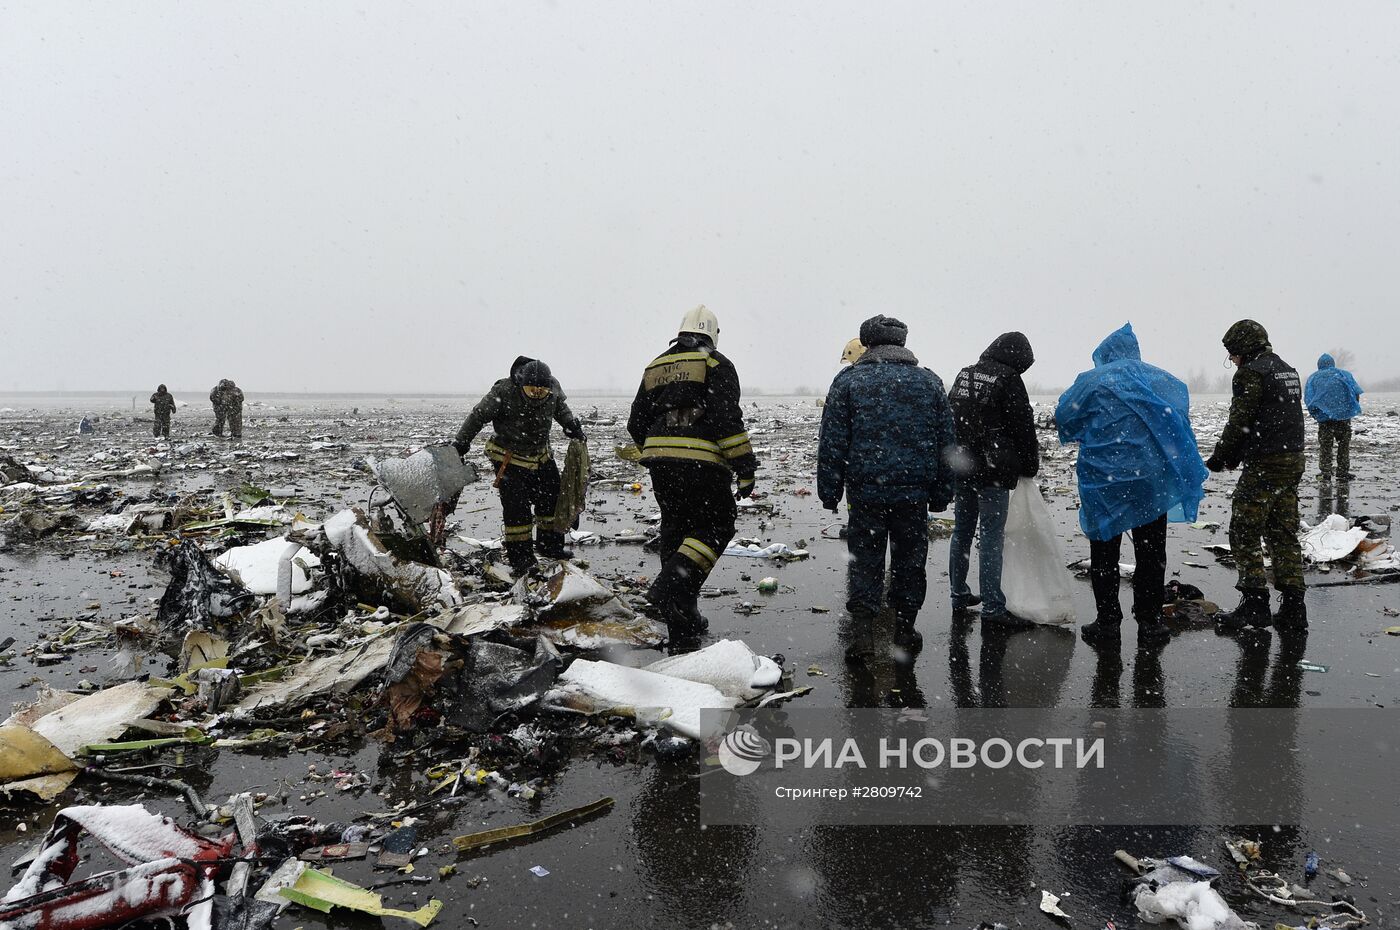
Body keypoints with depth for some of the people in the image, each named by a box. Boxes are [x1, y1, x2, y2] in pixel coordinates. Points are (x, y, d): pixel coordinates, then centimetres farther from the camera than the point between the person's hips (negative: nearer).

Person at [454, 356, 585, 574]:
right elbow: (478, 416, -17)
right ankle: (520, 557, -2)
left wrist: (571, 425, -3)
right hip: (510, 459, -5)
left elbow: (561, 408, 12)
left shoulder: (553, 389, -12)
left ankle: (551, 545, 26)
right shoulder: (503, 392, -26)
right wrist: (460, 444, -18)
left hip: (541, 455, 5)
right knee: (516, 507, -10)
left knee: (552, 498, 10)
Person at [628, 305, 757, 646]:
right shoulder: (716, 364, -1)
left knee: (676, 531, 14)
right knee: (716, 526, 7)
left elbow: (637, 423, 19)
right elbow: (727, 419, -13)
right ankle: (671, 586, -15)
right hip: (701, 463, -6)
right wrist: (745, 468, -10)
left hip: (660, 463, 6)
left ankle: (682, 626, 19)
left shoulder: (656, 366, 18)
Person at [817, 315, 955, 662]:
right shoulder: (929, 382, 8)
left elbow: (832, 444, -2)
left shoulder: (849, 380, -1)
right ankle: (905, 630, 22)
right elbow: (945, 444, 10)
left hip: (865, 491, -2)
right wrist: (941, 495, 15)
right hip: (914, 493, 2)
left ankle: (861, 631, -3)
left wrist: (829, 493, 4)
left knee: (864, 561, 6)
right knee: (909, 561, 13)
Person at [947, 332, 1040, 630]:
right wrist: (1029, 467, 6)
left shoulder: (964, 375, 13)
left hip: (960, 468, 7)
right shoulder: (1009, 380, -9)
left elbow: (949, 420, 18)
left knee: (962, 532, 15)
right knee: (990, 538, -6)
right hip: (993, 471, -7)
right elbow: (1024, 429, -8)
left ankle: (960, 596, 24)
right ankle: (992, 609, -4)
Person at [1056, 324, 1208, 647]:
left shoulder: (1091, 380, -3)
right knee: (1151, 553, 11)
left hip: (1103, 478, -2)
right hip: (1152, 478, 3)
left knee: (1104, 553, 8)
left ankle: (1108, 621, 10)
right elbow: (1180, 421, 10)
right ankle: (1149, 622, 13)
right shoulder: (1163, 380, 7)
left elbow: (1064, 416, -3)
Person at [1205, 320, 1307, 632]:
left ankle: (1254, 602, -5)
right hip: (1293, 461, 9)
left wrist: (1220, 457, -2)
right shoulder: (1288, 371, 18)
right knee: (1284, 535, 11)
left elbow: (1239, 422, -15)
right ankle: (1292, 607, 11)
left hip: (1263, 466, -9)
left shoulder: (1250, 373, -11)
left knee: (1244, 534, -3)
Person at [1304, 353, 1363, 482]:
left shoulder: (1313, 378, 7)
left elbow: (1308, 399, -3)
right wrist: (1354, 408, 13)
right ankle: (1343, 471, 15)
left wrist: (1314, 414, 8)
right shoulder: (1344, 374, 8)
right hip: (1344, 415, 1)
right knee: (1344, 444, 13)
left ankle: (1326, 472, 2)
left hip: (1324, 417, 0)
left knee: (1325, 446, 6)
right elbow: (1357, 393, 0)